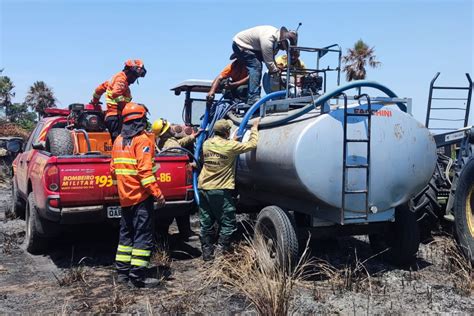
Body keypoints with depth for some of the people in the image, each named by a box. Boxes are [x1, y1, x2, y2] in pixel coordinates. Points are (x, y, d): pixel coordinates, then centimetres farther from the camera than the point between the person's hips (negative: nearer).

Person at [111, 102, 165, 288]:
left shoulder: (119, 140, 13)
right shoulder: (142, 139, -11)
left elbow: (113, 169, 16)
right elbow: (145, 170, -20)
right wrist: (157, 193, -19)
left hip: (125, 196, 8)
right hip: (141, 196, -8)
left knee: (126, 233, 16)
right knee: (143, 236, -3)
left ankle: (122, 271, 22)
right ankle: (138, 276, -2)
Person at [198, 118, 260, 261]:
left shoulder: (206, 144, 4)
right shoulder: (230, 146, -13)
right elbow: (252, 144, -5)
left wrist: (232, 140, 27)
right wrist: (254, 127, 7)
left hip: (203, 188, 6)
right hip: (221, 191, -6)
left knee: (206, 224, 13)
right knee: (228, 224, 6)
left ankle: (207, 253, 20)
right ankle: (223, 252, 5)